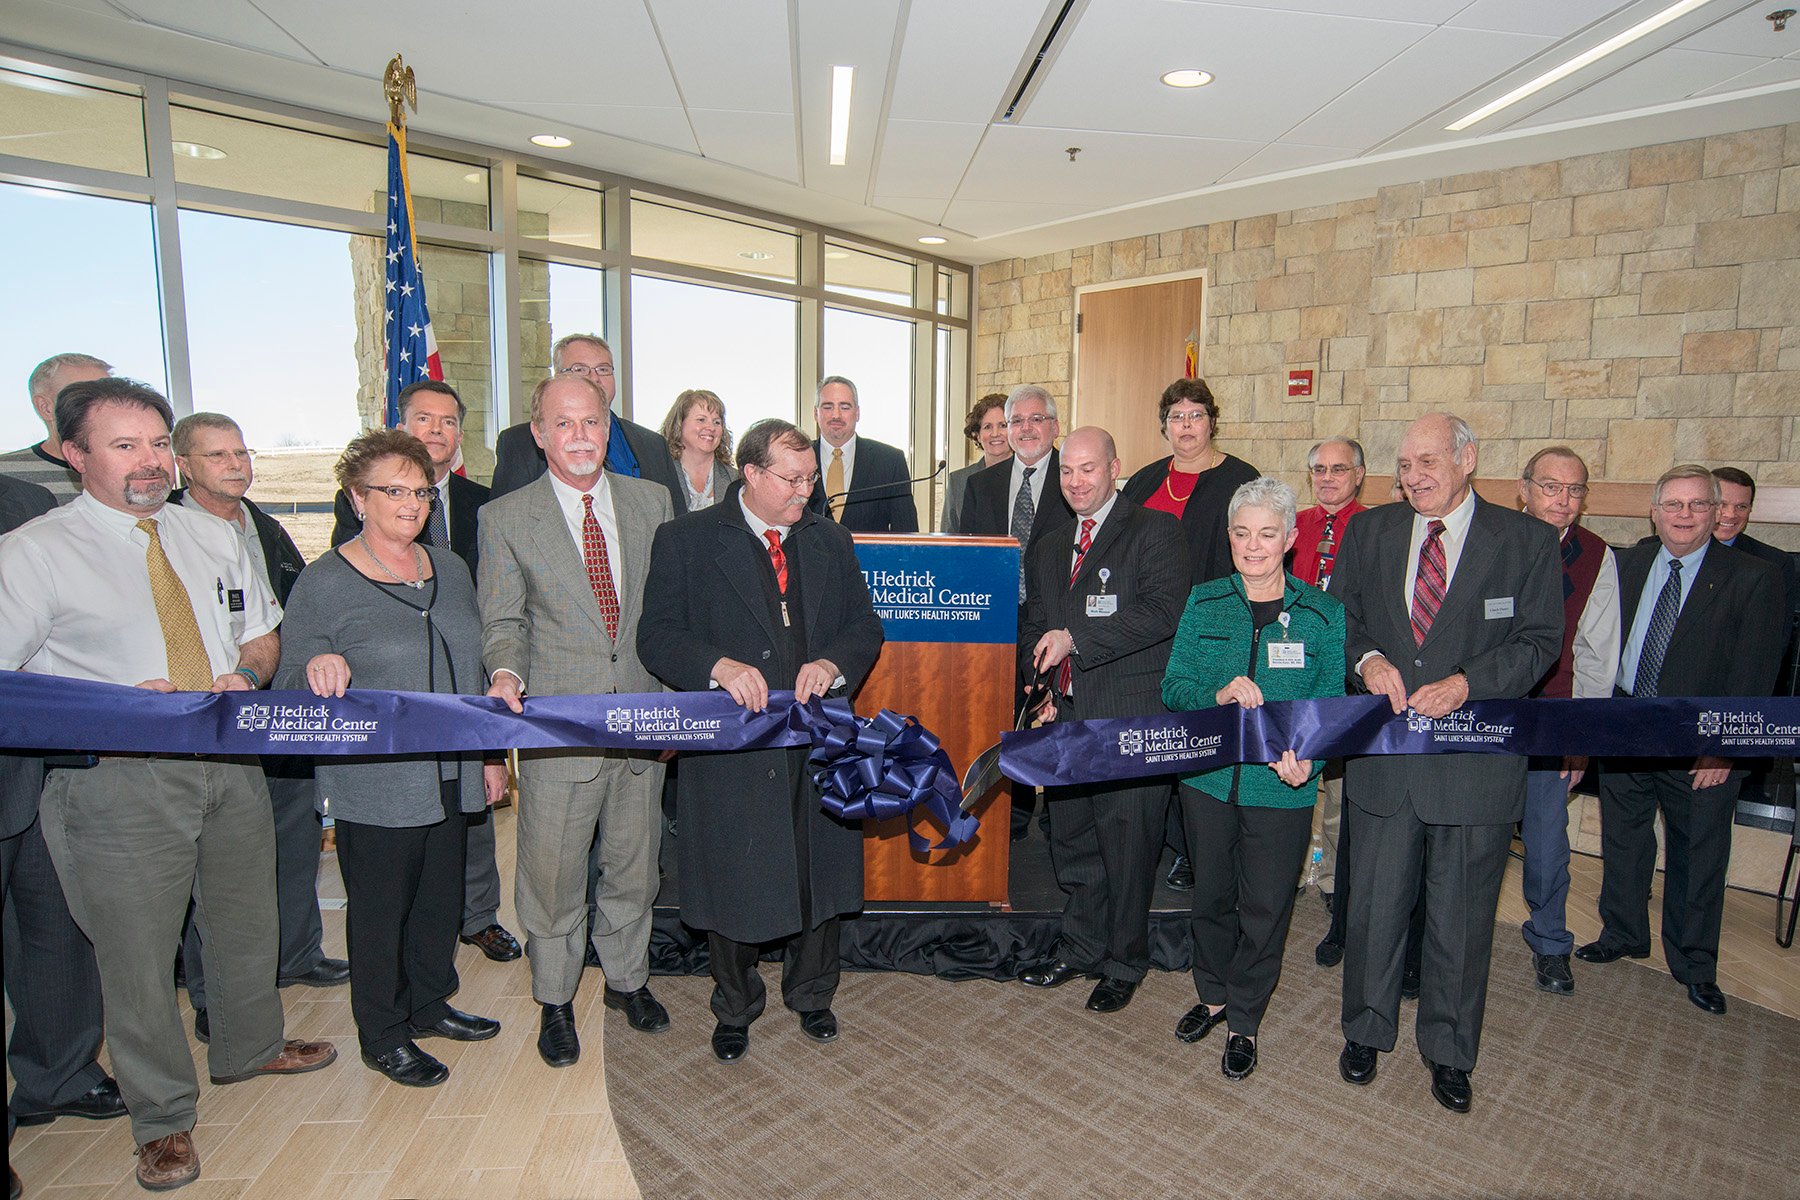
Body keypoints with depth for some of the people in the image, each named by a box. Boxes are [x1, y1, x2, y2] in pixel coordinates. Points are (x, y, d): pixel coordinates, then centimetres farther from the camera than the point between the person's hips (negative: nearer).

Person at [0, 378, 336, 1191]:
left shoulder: (215, 537, 9)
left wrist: (243, 675, -6)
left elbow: (262, 635, 15)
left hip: (230, 764, 5)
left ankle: (249, 1049, 45)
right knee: (136, 953, 7)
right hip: (118, 780, -4)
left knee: (247, 923, 19)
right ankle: (162, 1116, 30)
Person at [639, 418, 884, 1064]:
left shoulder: (830, 540, 8)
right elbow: (656, 635, -9)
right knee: (732, 884, 12)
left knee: (819, 879, 16)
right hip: (730, 745, -3)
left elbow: (865, 627, 8)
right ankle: (735, 1009, 40)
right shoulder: (686, 539, -4)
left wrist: (833, 663, -13)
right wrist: (719, 665, -27)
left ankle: (811, 996, 43)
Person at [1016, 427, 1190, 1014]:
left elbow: (1163, 612, -18)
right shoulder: (1048, 548, 17)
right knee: (1071, 843, 16)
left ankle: (1123, 964, 26)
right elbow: (1033, 627, 20)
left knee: (1128, 846, 6)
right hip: (1066, 716, 6)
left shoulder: (1156, 531, -5)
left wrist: (1075, 636, -20)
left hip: (1132, 721, -6)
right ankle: (1079, 948, 36)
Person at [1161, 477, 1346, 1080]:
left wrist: (1308, 759, -23)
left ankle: (1244, 1020, 31)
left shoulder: (1322, 614, -3)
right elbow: (1173, 687, -1)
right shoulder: (1204, 602, 1)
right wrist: (1219, 695, -22)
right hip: (1208, 778, 2)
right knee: (1211, 895, 17)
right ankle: (1213, 995, 42)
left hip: (1281, 789, -1)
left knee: (1265, 907, 9)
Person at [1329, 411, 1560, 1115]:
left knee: (1460, 914, 12)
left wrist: (1468, 682, -18)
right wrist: (1366, 659, -11)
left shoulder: (1526, 541, -2)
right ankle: (1366, 1031, 34)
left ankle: (1449, 1051, 33)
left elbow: (1539, 641, -3)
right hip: (1383, 754, 2)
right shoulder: (1368, 533, 5)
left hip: (1476, 759, -2)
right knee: (1375, 904, 13)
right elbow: (1339, 617, 10)